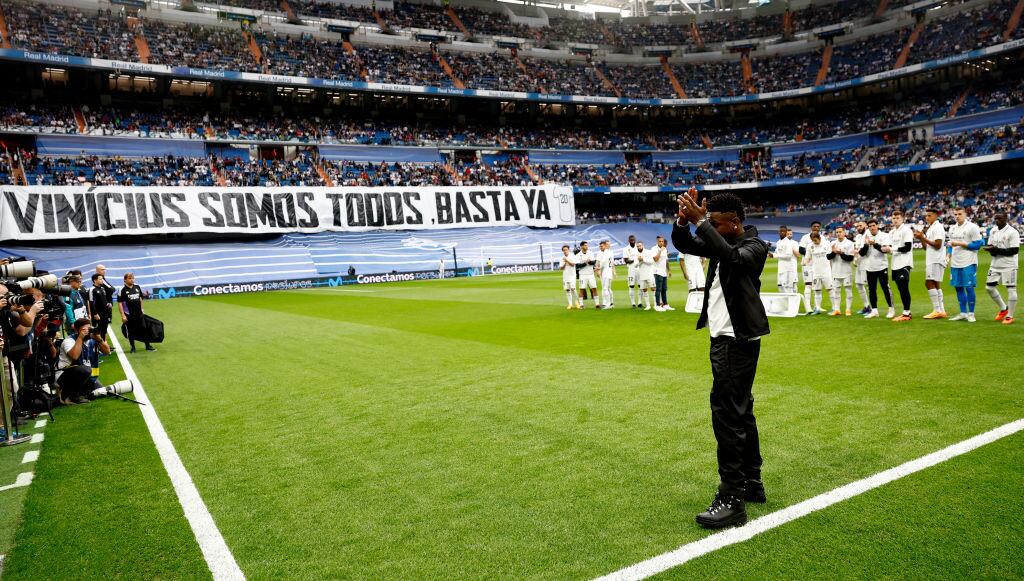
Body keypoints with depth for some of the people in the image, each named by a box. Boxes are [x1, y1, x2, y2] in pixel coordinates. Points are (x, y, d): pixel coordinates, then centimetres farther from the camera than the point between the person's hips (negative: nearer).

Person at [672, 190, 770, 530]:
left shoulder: (754, 246, -13)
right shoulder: (719, 242, 10)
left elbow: (732, 256, -34)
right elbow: (684, 245, 6)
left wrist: (701, 221, -33)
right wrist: (684, 220, -13)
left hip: (737, 342, -10)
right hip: (723, 338, 10)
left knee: (728, 414, -12)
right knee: (740, 412, 16)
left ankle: (732, 500, -7)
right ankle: (752, 484, 28)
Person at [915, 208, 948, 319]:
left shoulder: (938, 227, -9)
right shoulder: (930, 229, 20)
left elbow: (937, 245, -18)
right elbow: (926, 247, 22)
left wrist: (923, 238, -14)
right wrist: (921, 238, 7)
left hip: (936, 261, -10)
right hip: (931, 260, 10)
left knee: (929, 283, -14)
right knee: (936, 285, 10)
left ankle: (937, 310, -15)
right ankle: (941, 311, 12)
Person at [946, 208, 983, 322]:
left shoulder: (972, 227, -6)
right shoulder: (952, 228, 13)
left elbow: (977, 244, -11)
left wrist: (960, 244, -16)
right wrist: (948, 256, 10)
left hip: (968, 263, -6)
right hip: (955, 263, 6)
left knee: (969, 287, -4)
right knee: (958, 287, 9)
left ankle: (971, 314, 6)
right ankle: (963, 313, 18)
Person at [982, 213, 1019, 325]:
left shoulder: (1012, 232, -13)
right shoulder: (993, 231, 9)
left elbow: (1015, 250, -18)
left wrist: (997, 250, -22)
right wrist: (990, 249, -9)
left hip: (1009, 266, -7)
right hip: (995, 264, 7)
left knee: (1011, 289, -2)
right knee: (989, 287, 9)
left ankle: (1009, 316, 7)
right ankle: (1003, 308, 28)